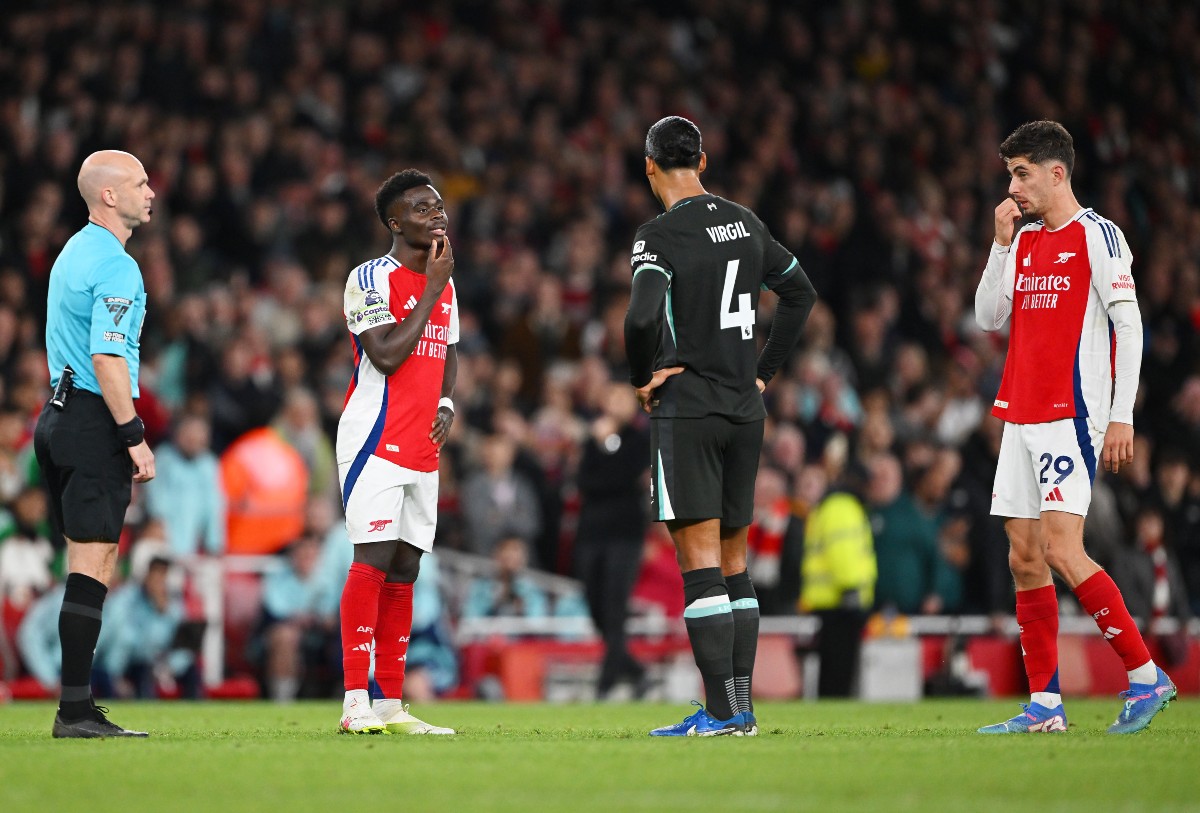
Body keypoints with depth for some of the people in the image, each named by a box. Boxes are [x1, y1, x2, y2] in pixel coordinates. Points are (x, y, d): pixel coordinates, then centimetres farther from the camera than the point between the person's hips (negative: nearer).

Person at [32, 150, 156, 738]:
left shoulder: (74, 253, 17)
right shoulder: (115, 265, -14)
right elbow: (107, 357, -22)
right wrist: (135, 437, -19)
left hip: (60, 414, 10)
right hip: (96, 421, -10)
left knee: (88, 566, 11)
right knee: (93, 565, -9)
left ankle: (77, 707, 11)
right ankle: (75, 710, -11)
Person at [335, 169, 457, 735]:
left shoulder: (444, 285, 16)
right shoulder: (371, 280, -8)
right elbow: (387, 356, -18)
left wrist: (446, 403, 7)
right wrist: (433, 289, -13)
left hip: (422, 449, 8)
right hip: (376, 442, -8)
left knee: (404, 571, 7)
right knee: (373, 563, -14)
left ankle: (391, 704, 9)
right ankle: (356, 703, -15)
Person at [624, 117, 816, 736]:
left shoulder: (660, 237, -12)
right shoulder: (745, 223, 10)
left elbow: (641, 318, -27)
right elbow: (801, 293, 21)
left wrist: (642, 378, -9)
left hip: (686, 408, -7)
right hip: (745, 410, 7)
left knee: (701, 562, -7)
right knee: (731, 559, 12)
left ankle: (722, 710, -11)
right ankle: (739, 704, 12)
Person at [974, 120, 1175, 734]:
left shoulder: (1095, 235, -6)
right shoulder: (1024, 240, 16)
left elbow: (1129, 325, -10)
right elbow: (989, 317, 13)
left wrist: (1121, 415, -15)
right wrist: (1002, 243, 4)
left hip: (1073, 417, -8)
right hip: (1021, 418, 8)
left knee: (1062, 551, -17)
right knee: (1024, 557, 4)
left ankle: (1146, 677, -9)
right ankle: (1044, 705, 6)